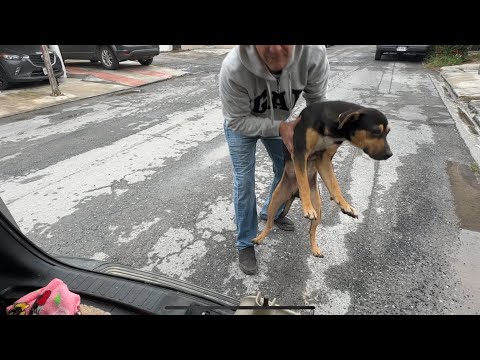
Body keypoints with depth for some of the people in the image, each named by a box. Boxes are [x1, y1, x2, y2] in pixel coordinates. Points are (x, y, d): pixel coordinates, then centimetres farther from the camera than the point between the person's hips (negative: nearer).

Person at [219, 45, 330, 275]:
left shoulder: (315, 54, -34)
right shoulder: (233, 69, -41)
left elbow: (317, 98, -16)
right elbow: (237, 121, -29)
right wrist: (279, 128, -40)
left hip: (280, 121, 4)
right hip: (241, 124, -3)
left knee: (287, 171, 13)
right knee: (244, 182, -4)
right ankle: (245, 243, 17)